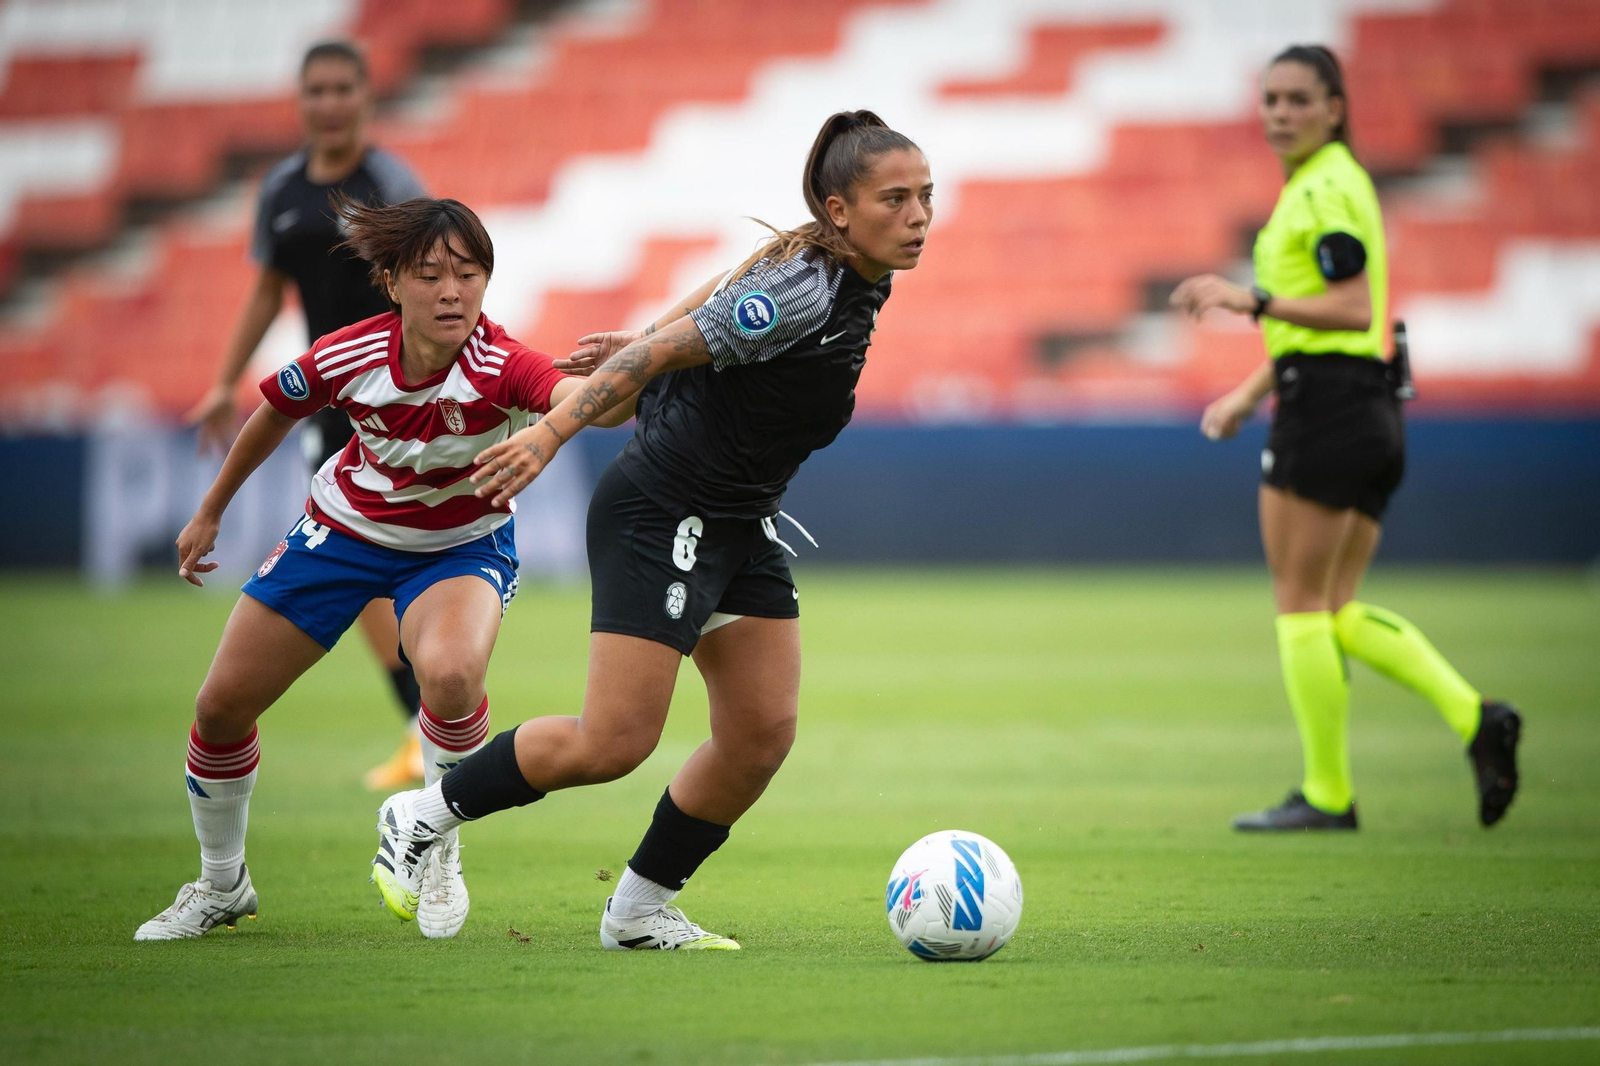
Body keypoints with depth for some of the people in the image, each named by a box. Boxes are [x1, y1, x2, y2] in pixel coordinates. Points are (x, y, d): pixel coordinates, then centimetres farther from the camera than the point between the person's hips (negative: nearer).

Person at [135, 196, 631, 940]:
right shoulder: (347, 357, -24)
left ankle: (436, 845, -5)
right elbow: (275, 413, -1)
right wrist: (210, 512, 11)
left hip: (460, 544, -3)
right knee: (222, 706, 2)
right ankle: (221, 886, 31)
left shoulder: (500, 369, -34)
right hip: (344, 529, 3)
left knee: (450, 674, -36)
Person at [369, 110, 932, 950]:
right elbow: (662, 352, -23)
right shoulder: (803, 292, -25)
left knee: (763, 732, 1)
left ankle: (639, 910, 16)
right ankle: (423, 815, 10)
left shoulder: (857, 280, 3)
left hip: (740, 526, 9)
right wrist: (552, 433, -23)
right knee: (613, 743, -10)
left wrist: (649, 341, 25)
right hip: (661, 516, -9)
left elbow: (728, 294, 18)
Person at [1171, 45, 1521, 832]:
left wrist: (1251, 300, -23)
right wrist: (1249, 393, 27)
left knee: (1301, 610, -2)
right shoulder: (1323, 185, 19)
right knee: (1340, 614, 11)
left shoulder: (1326, 188, -12)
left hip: (1328, 408, -10)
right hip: (1370, 410, 10)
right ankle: (1475, 718, -2)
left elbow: (1353, 308, -21)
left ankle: (1327, 794, 3)